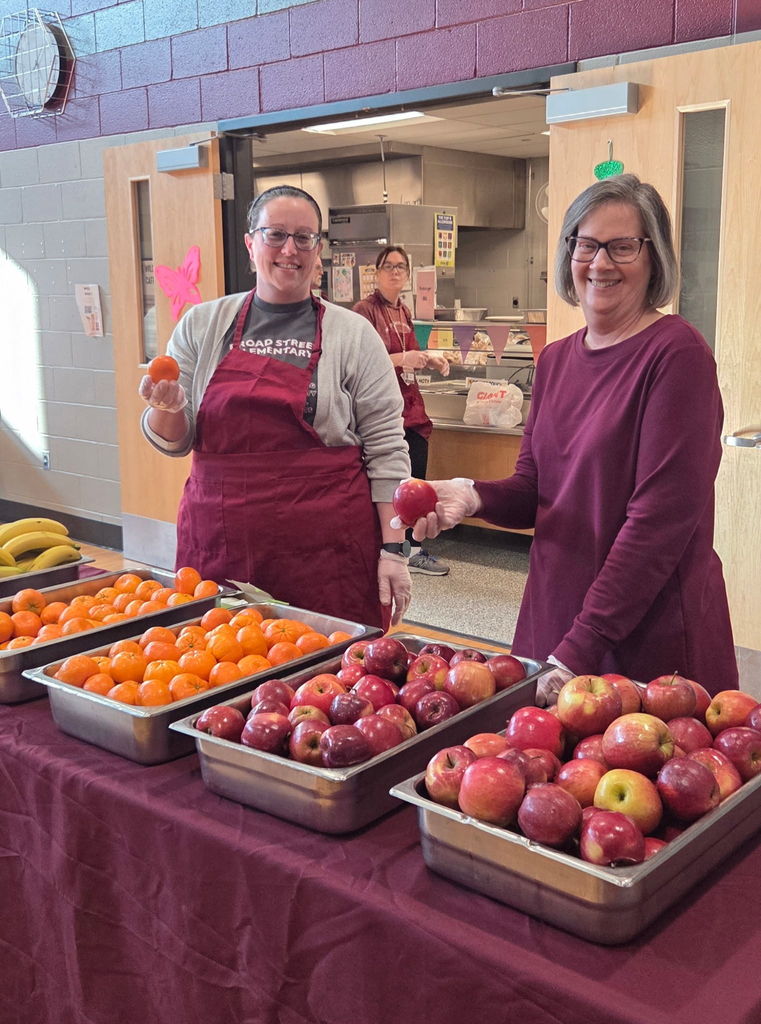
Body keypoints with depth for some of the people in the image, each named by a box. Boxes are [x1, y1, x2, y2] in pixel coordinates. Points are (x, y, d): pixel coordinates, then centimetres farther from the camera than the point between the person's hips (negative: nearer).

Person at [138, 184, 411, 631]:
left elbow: (386, 448, 0)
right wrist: (167, 408, -12)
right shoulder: (202, 325, 6)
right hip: (219, 542, 2)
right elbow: (175, 441, 10)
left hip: (327, 549, -1)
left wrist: (393, 549, -5)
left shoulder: (353, 333, 1)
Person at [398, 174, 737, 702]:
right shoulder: (556, 359, 8)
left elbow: (660, 518, -19)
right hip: (554, 616, 6)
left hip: (651, 638, -6)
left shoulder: (676, 353, -14)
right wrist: (473, 495, -11)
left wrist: (581, 647, -22)